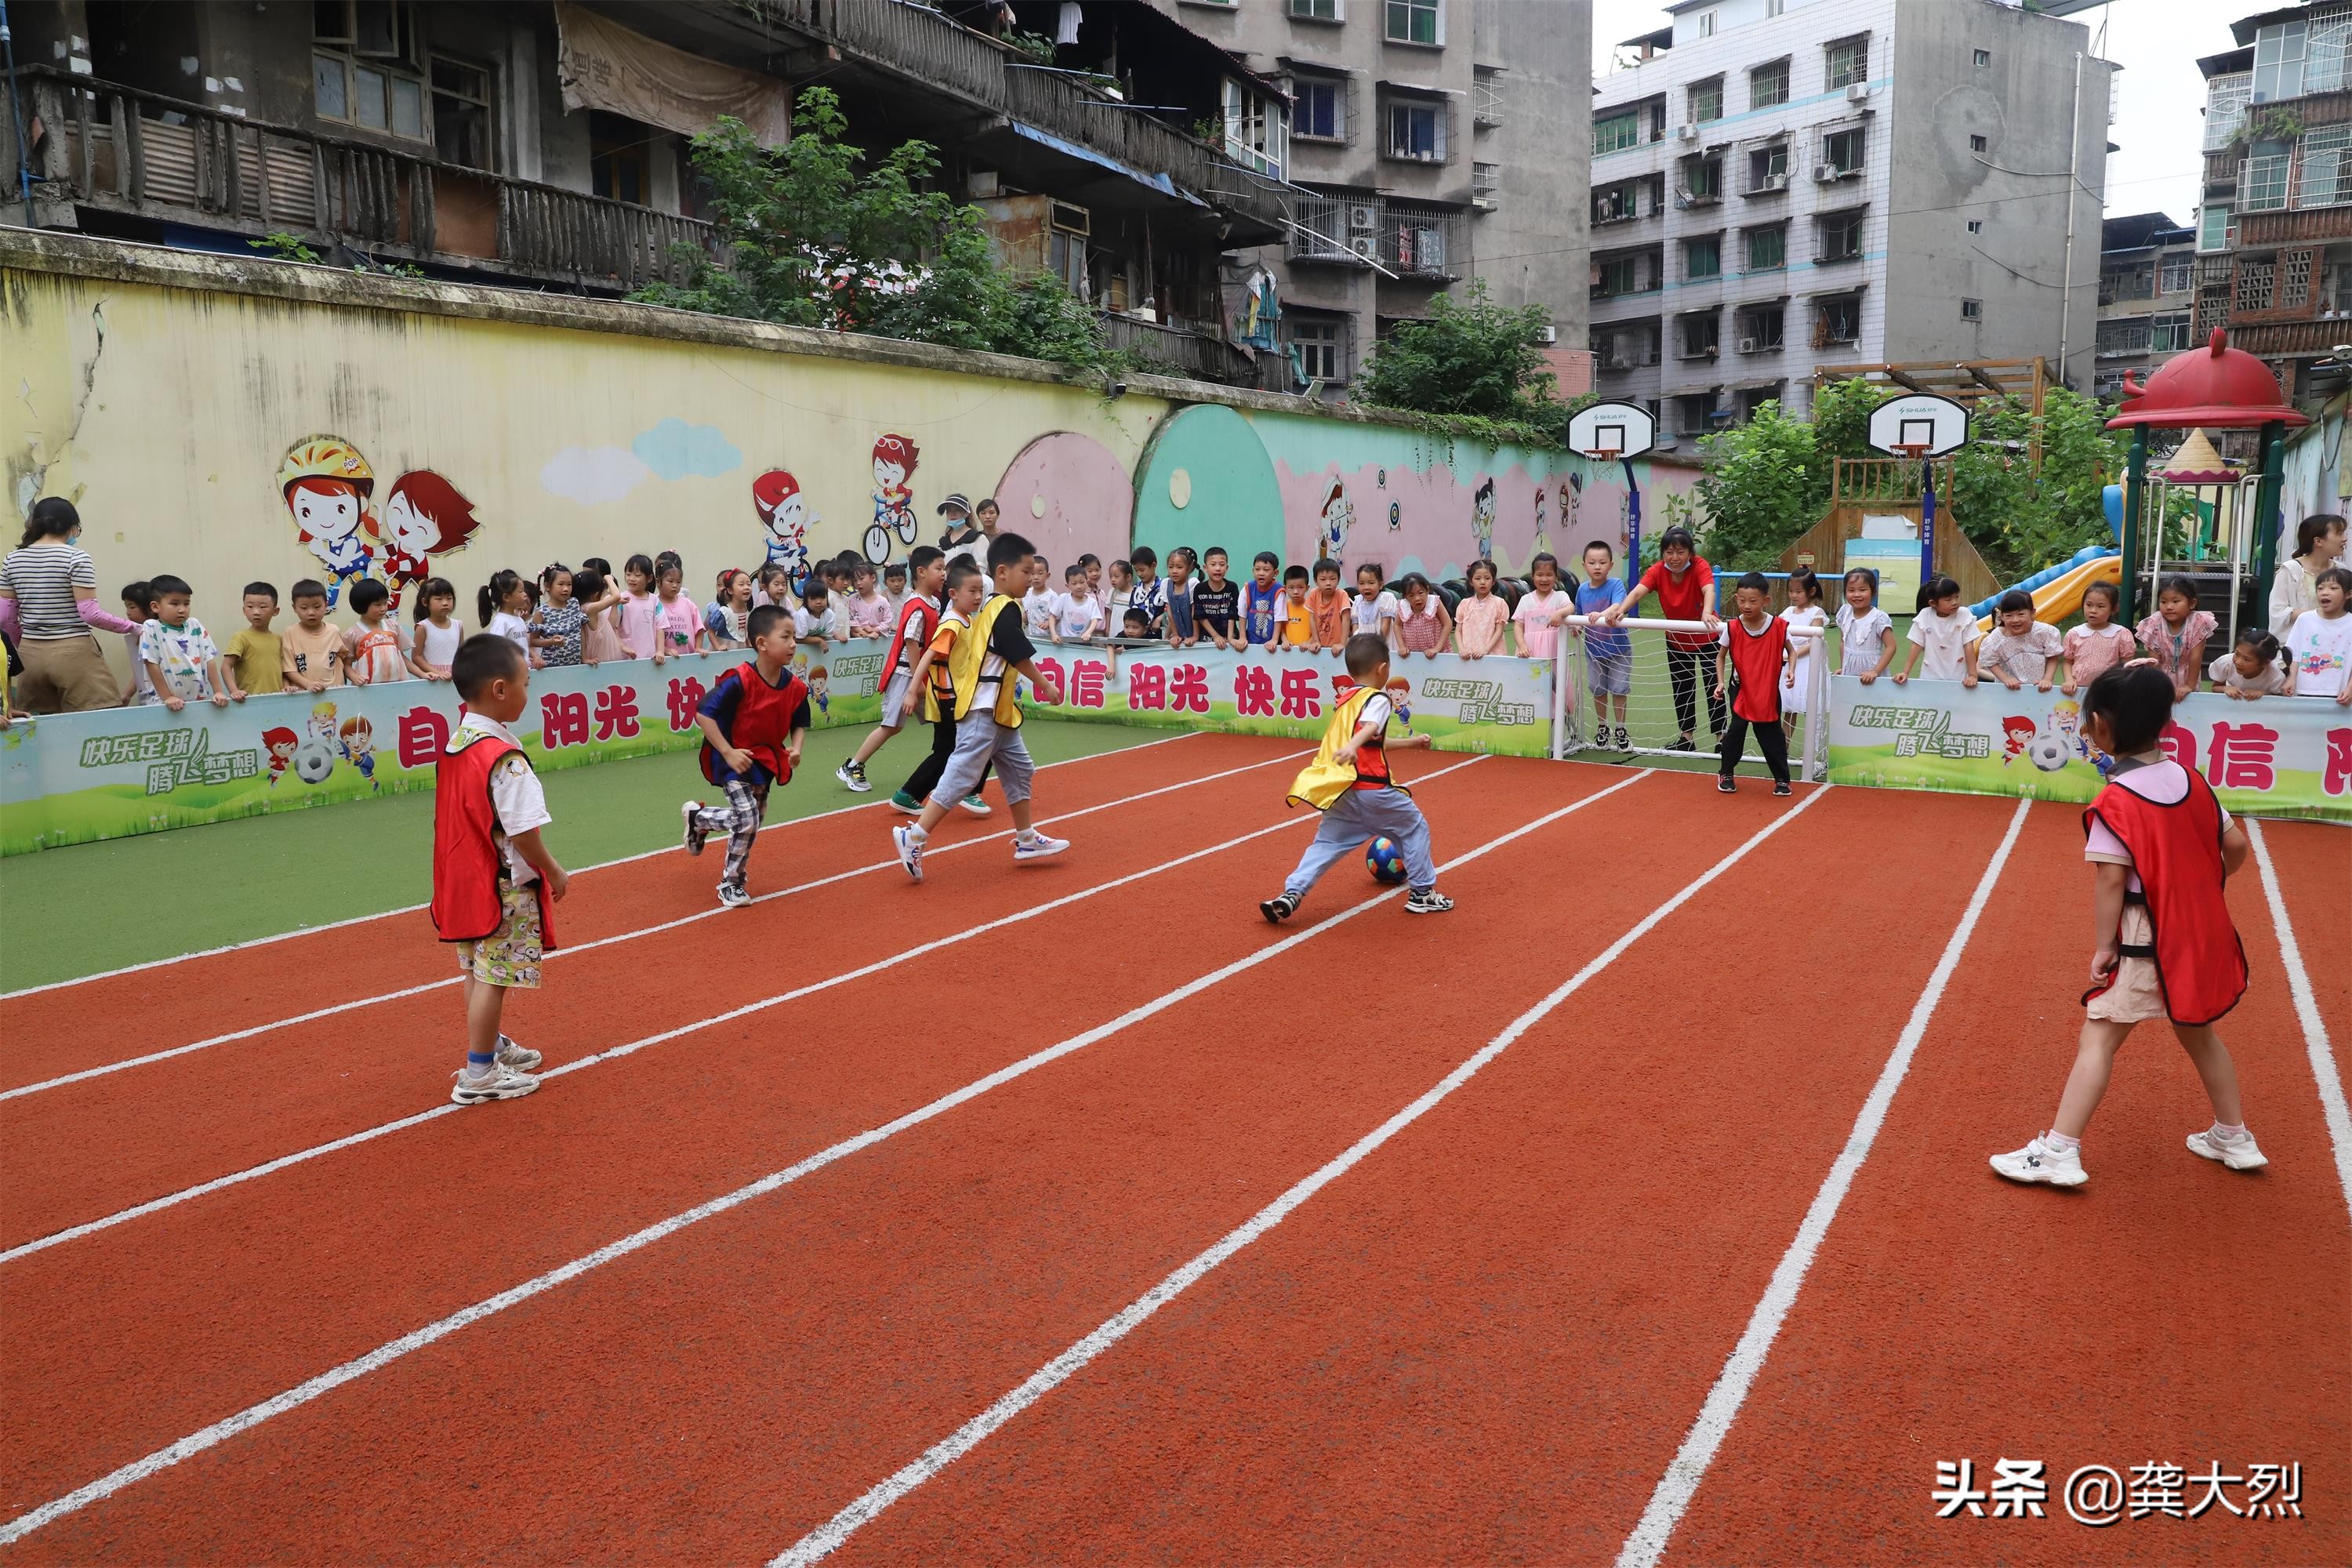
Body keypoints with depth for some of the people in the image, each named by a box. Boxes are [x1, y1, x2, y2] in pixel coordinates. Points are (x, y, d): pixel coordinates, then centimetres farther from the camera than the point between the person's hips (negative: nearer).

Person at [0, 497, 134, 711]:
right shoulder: (77, 557, -9)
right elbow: (90, 614, -15)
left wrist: (26, 645, 21)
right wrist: (132, 627, -3)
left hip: (31, 655, 6)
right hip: (73, 653, -6)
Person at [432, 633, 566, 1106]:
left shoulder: (454, 743, 3)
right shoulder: (504, 758, -24)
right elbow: (522, 832, -23)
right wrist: (554, 872, -8)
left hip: (463, 879, 9)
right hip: (504, 887, -9)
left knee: (479, 972, 21)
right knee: (493, 978, 1)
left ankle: (491, 1046, 37)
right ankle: (479, 1075, 10)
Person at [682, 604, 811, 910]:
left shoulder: (795, 687, -9)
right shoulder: (740, 680, -27)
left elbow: (799, 724, 7)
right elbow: (703, 713, -25)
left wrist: (796, 749, -14)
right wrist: (728, 753, -28)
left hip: (767, 760, 7)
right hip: (736, 758, -7)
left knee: (751, 820, 16)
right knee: (747, 820, -15)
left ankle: (697, 817, 44)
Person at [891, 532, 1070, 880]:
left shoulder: (992, 606, 15)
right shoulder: (1007, 609, -14)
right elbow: (1021, 657, -16)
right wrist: (1046, 687, -5)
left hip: (997, 711, 11)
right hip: (982, 711, -11)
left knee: (1018, 769, 16)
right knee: (962, 775, -10)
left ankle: (1027, 840, 24)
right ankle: (914, 838, -8)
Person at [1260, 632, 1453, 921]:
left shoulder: (1344, 702, 20)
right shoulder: (1378, 699, -4)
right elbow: (1369, 728, -27)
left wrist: (1410, 742, 40)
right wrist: (1352, 747, -45)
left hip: (1342, 791, 7)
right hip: (1372, 788, -7)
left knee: (1326, 843, 8)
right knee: (1415, 828, 13)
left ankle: (1291, 893, -7)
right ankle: (1422, 892, 18)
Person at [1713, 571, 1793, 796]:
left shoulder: (1779, 626, -11)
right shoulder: (1732, 628, -10)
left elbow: (1791, 651, 3)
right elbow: (1721, 655, 3)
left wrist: (1790, 669, -16)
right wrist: (1720, 682, -7)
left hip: (1769, 691, 0)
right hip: (1741, 688, 0)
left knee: (1772, 734, 4)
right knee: (1736, 730, -3)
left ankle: (1782, 779, 15)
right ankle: (1726, 775, 13)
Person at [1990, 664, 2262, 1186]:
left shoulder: (2115, 801, -17)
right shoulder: (2190, 781, 2)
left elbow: (2111, 878, -20)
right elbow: (2235, 846, 8)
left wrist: (2104, 946, -13)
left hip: (2145, 941, -7)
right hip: (2201, 933, 7)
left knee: (2100, 1038, -5)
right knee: (2198, 1032, 25)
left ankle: (2059, 1151, -8)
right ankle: (2234, 1138, 38)